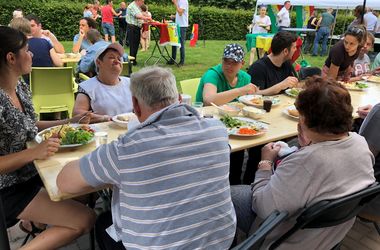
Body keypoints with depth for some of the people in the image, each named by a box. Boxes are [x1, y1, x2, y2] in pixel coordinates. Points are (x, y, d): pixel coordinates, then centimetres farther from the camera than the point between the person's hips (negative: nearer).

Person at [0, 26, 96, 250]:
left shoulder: (21, 87, 0)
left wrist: (70, 122, 6)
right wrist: (33, 152, -31)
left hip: (30, 173, 9)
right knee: (86, 219, -15)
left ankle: (33, 219, 30)